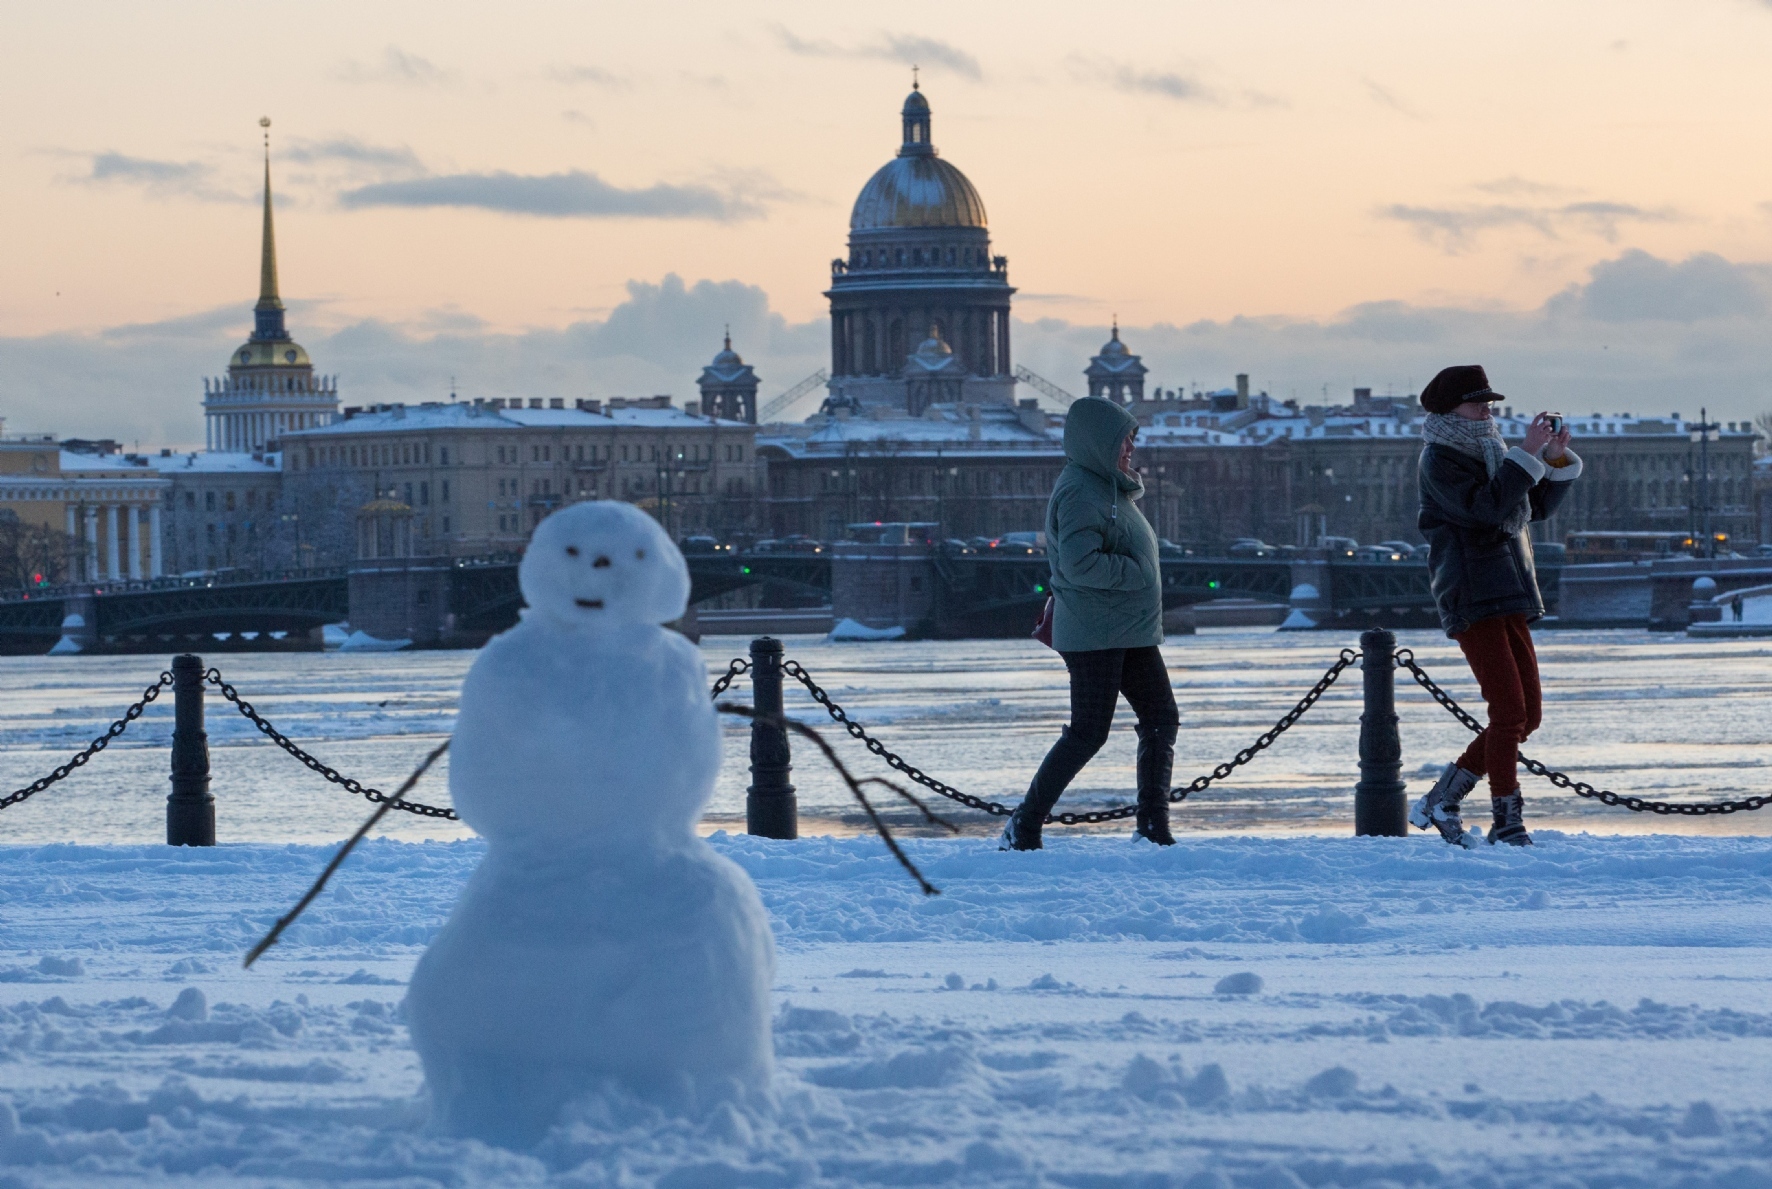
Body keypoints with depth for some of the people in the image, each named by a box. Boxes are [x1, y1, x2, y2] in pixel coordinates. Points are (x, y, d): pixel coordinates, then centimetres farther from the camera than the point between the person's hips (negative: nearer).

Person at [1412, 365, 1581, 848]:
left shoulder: (1489, 454, 19)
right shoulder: (1440, 460, -7)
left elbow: (1537, 505, 22)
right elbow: (1486, 506, -21)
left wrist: (1557, 460, 7)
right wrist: (1528, 455, -20)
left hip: (1509, 599, 9)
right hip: (1472, 601, -9)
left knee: (1527, 715, 7)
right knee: (1509, 710, -13)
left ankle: (1440, 801, 16)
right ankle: (1507, 825, -8)